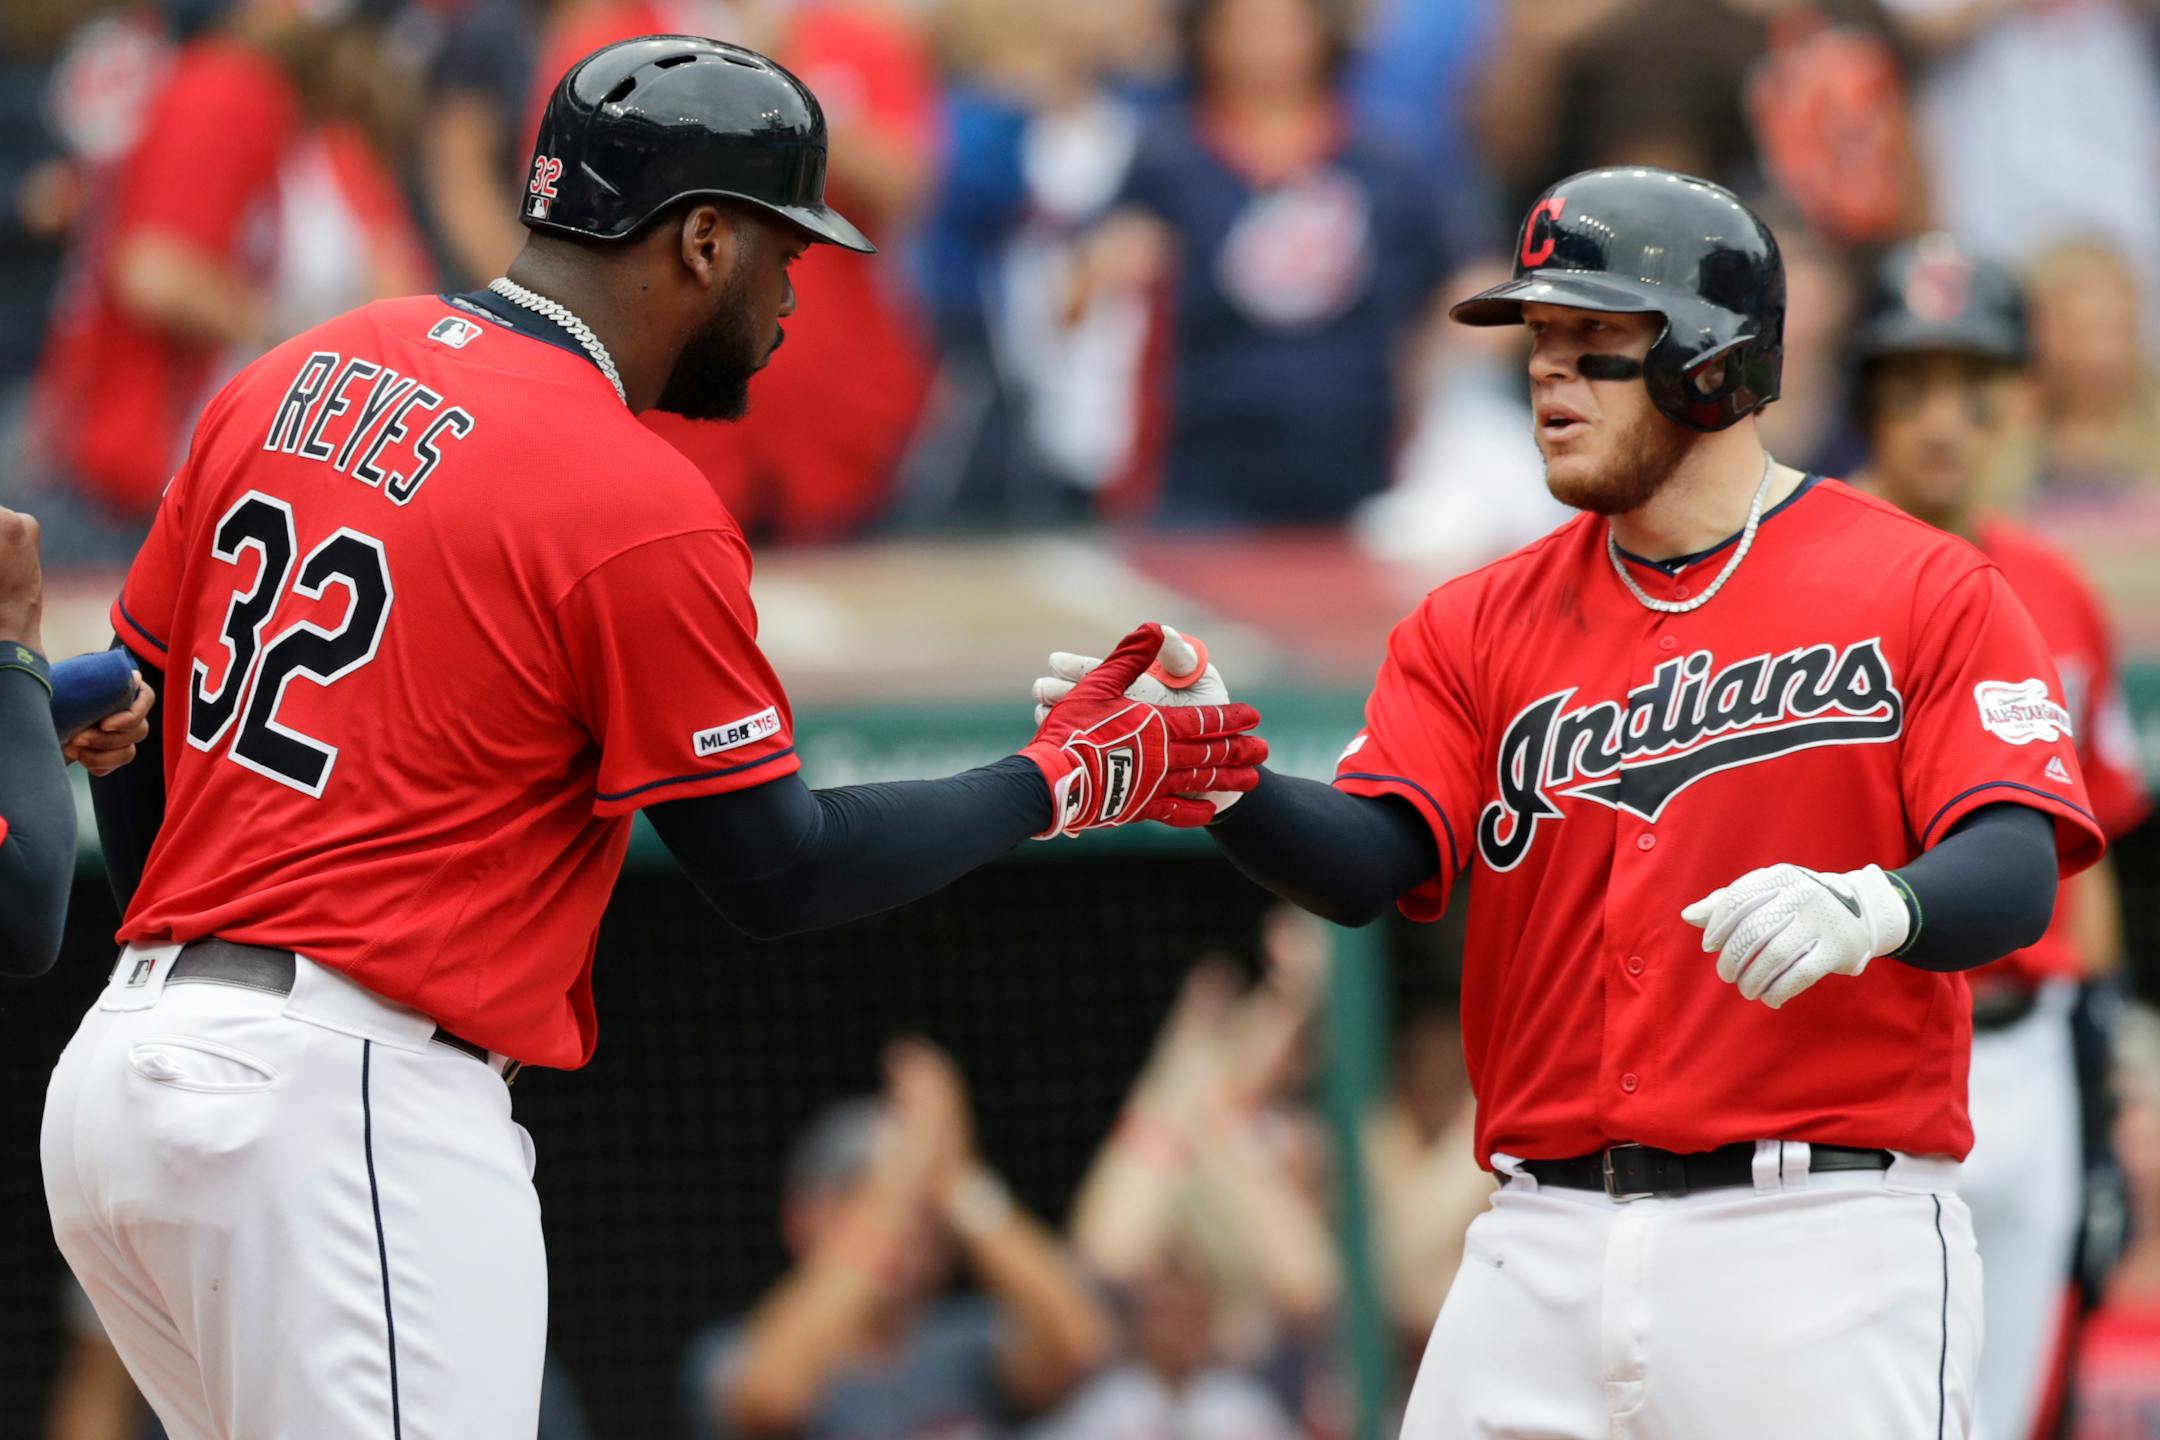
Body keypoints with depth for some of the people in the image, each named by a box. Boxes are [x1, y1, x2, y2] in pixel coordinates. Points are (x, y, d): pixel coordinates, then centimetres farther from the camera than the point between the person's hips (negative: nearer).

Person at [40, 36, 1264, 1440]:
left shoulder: (291, 386, 12)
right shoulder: (640, 507, -10)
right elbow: (778, 872, -5)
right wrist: (1068, 782, 7)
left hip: (125, 1063, 8)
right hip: (345, 1105, -8)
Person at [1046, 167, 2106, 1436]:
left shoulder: (1923, 592, 1)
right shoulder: (1480, 626, 14)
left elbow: (2014, 878, -11)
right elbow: (1366, 862, 0)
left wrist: (1871, 910, -32)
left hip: (1820, 1241, -4)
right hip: (1549, 1249, 4)